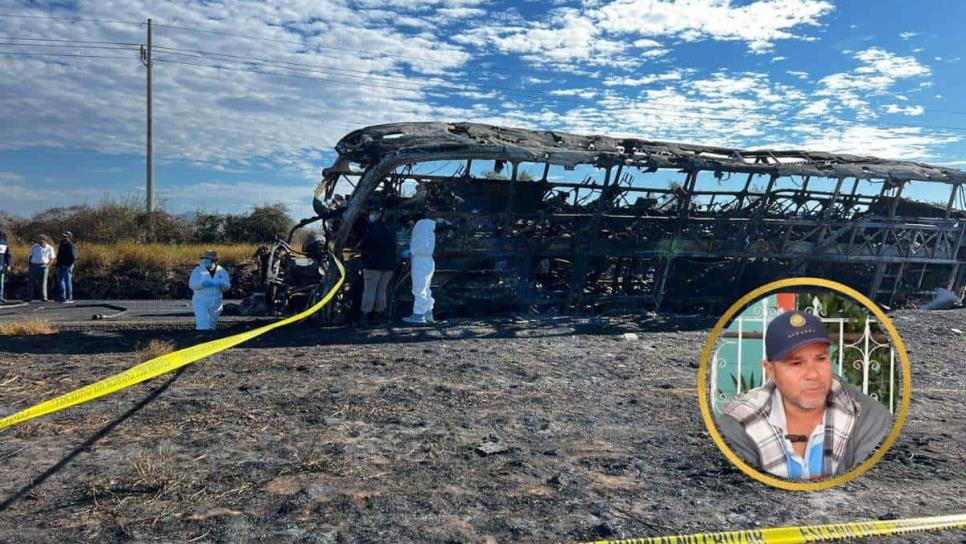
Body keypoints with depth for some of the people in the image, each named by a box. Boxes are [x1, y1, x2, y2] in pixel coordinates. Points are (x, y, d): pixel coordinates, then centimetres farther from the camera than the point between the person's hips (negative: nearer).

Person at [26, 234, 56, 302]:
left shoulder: (49, 248, 3)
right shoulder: (34, 246, 9)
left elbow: (52, 259, 6)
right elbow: (31, 256, 14)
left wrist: (47, 266, -6)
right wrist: (29, 265, 4)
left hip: (43, 266, -2)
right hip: (33, 265, 2)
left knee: (43, 282, -2)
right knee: (31, 282, -1)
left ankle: (43, 297, 2)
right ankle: (29, 297, 2)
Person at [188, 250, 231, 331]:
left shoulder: (221, 271, 3)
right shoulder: (198, 270, -5)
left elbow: (227, 286, 0)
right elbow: (192, 284, -11)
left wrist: (221, 285, -22)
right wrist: (202, 284, -29)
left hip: (215, 303, 3)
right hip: (200, 302, -3)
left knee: (211, 326, 15)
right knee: (202, 326, -15)